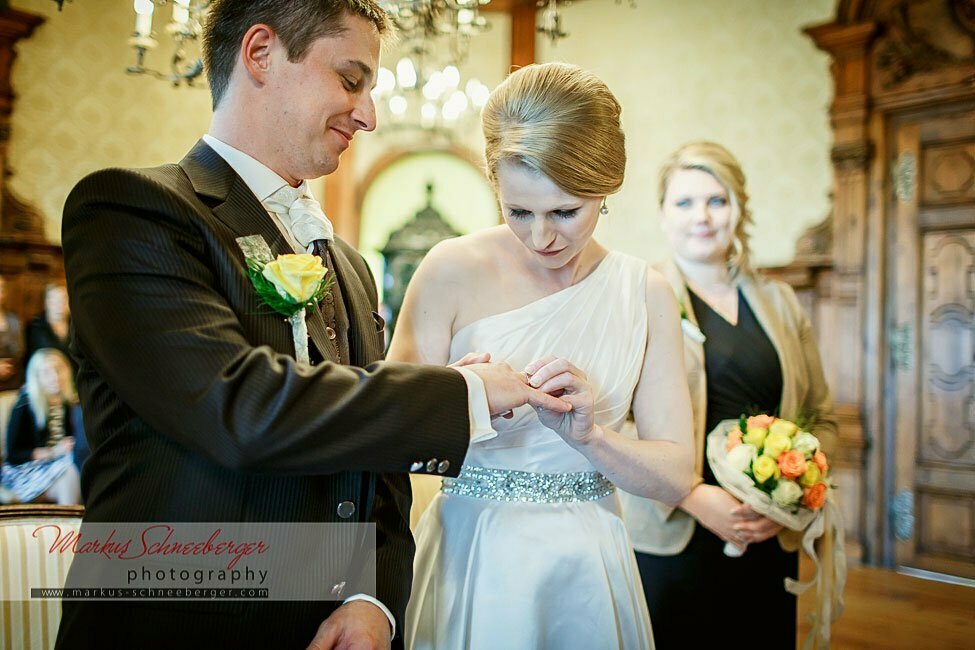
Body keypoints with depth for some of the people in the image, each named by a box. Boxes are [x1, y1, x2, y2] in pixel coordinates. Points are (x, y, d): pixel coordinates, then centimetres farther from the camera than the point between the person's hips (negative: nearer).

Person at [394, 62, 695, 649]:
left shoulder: (645, 292, -3)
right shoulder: (454, 270, -10)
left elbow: (676, 477, -3)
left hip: (587, 569, 2)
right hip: (473, 566, -2)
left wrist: (590, 434, -19)